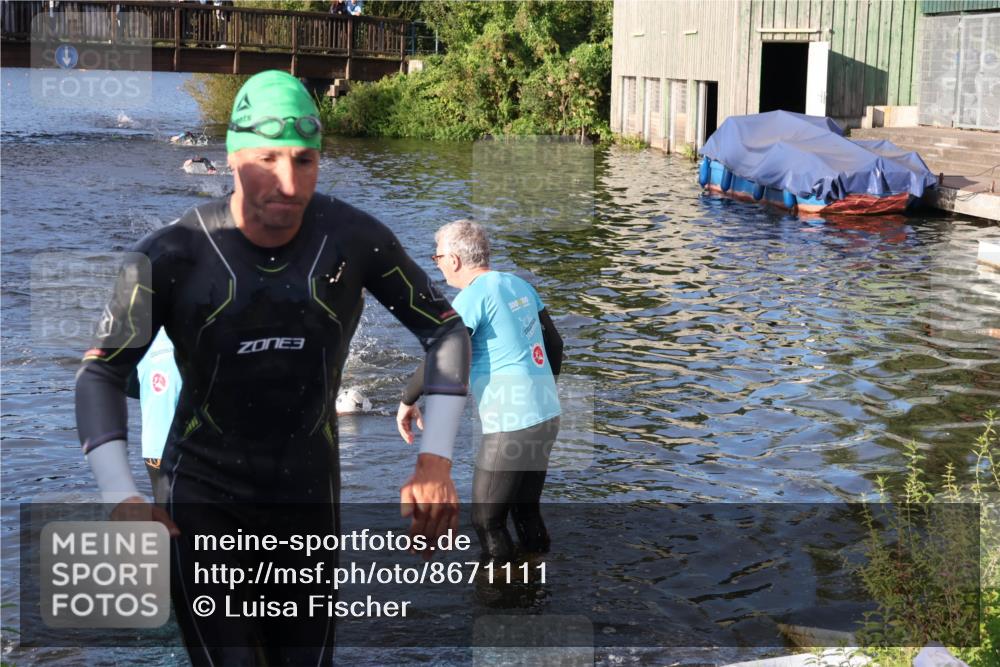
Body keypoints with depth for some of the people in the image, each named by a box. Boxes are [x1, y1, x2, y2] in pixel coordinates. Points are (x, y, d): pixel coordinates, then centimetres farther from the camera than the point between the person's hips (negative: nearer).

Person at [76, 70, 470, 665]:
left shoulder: (354, 238, -11)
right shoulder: (172, 256, -15)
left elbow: (445, 330, 0)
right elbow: (101, 373, -6)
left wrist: (436, 461, -10)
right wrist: (121, 497, -20)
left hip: (309, 500, 2)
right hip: (203, 503, -2)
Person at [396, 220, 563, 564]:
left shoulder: (474, 296, -13)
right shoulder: (519, 285, 11)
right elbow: (554, 344, 18)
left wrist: (407, 401, -5)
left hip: (510, 428, -9)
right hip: (548, 418, 9)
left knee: (487, 520, 2)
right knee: (526, 510, 19)